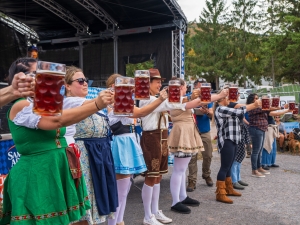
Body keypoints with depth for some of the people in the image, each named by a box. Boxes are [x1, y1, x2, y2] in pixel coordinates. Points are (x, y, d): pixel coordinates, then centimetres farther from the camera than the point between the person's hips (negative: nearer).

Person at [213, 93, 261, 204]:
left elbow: (238, 116, 16)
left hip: (232, 141, 10)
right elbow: (238, 111, -20)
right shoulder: (220, 109, -14)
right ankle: (220, 194, -3)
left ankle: (228, 189, 27)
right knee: (225, 167, -8)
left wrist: (253, 106, 7)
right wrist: (253, 105, -10)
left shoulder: (225, 109, 17)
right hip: (226, 141, -10)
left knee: (228, 166, 16)